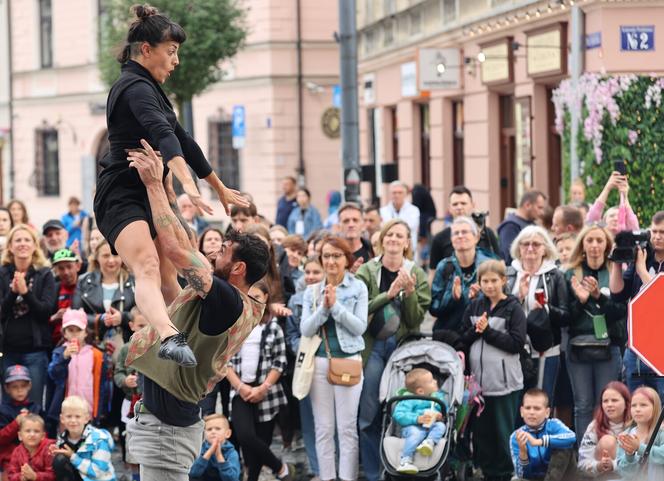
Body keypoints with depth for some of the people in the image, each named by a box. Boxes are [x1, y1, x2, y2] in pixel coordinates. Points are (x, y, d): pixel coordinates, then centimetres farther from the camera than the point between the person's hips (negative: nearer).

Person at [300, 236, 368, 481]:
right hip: (319, 361, 3)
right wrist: (323, 308, -13)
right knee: (324, 427, 5)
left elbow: (360, 327, -7)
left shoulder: (358, 288, 0)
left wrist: (336, 306, -15)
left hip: (349, 360, -3)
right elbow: (305, 329, 1)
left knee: (347, 427, -3)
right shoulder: (312, 291, 9)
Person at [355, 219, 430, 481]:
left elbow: (417, 319, 1)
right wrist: (388, 294, -18)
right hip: (372, 347, 0)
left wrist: (409, 293, -14)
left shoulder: (416, 274, 4)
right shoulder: (367, 271, 2)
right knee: (369, 414, -1)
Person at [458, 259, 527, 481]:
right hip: (478, 379, 4)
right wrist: (475, 330, -10)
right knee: (481, 430, 8)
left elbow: (517, 343, -10)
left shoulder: (513, 308, -3)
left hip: (504, 381, -4)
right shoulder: (474, 307, 10)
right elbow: (462, 339, 9)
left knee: (503, 432, 1)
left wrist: (487, 331, -14)